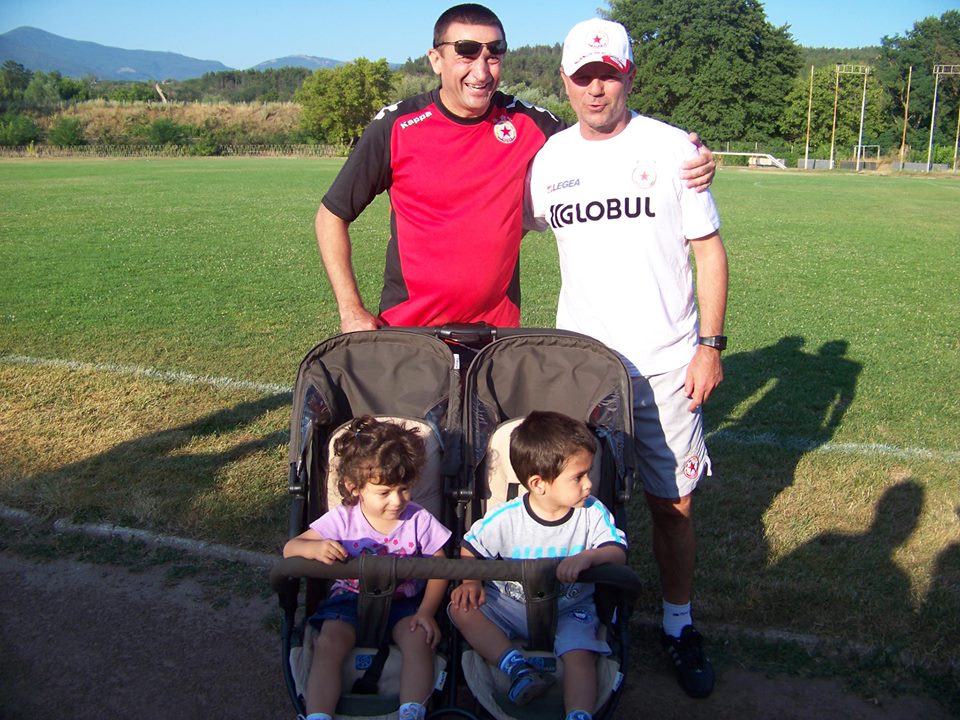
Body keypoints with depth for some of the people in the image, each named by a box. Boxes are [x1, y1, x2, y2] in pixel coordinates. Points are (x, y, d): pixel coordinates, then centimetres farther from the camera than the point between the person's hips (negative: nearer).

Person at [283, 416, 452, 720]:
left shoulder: (419, 521, -8)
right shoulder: (343, 519, -9)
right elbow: (290, 549, -8)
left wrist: (427, 611, -15)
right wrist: (314, 548, -33)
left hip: (404, 603, 0)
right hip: (351, 599, 0)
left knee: (418, 639, -30)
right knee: (328, 644, -26)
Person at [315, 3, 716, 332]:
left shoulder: (525, 124, -2)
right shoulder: (395, 128, -7)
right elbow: (332, 215, 0)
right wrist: (351, 311, -8)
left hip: (498, 328, 2)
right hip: (406, 331, -2)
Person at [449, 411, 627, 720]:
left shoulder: (592, 513, -10)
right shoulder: (504, 519, -13)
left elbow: (618, 553, -17)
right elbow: (470, 548, 3)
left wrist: (587, 557, -38)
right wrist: (471, 582, -15)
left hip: (570, 611, -1)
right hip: (510, 605, 1)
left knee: (580, 654, -29)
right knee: (462, 609, -21)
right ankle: (516, 667, -26)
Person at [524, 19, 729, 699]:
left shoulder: (671, 147, -3)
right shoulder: (549, 158, 5)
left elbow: (710, 248, -1)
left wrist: (711, 344, -7)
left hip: (667, 364, -2)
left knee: (674, 501, 5)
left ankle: (680, 625, 25)